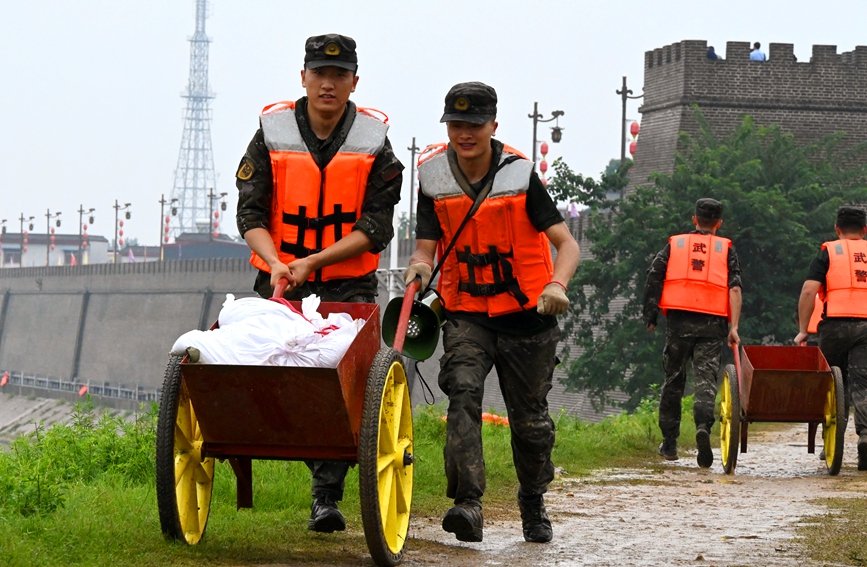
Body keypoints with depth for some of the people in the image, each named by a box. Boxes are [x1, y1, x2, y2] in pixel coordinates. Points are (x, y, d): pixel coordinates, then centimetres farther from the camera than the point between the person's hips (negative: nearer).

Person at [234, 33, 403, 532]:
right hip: (281, 279, 1)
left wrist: (314, 260, -17)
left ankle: (327, 496, -10)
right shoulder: (272, 133, -1)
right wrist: (274, 261, -20)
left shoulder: (373, 141, -2)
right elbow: (251, 214, -2)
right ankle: (322, 466, 14)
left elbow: (376, 229, -6)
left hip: (348, 282, -1)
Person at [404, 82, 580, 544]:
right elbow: (427, 246, -1)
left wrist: (557, 284, -30)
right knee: (463, 393, -24)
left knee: (530, 418, 9)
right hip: (467, 313, 1)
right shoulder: (433, 178, -3)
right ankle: (468, 505, -31)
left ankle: (533, 505, 34)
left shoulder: (520, 175, -10)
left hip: (526, 315, -1)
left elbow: (566, 243, -10)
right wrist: (420, 266, -25)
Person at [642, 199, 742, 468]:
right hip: (712, 324, -1)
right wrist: (733, 327, -4)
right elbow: (735, 288, -1)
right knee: (706, 378, -5)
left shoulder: (675, 244, 14)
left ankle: (669, 443, 18)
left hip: (679, 320, 1)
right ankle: (703, 425, -32)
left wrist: (650, 316, 5)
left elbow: (654, 277, 3)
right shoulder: (726, 249, 11)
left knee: (673, 378, 12)